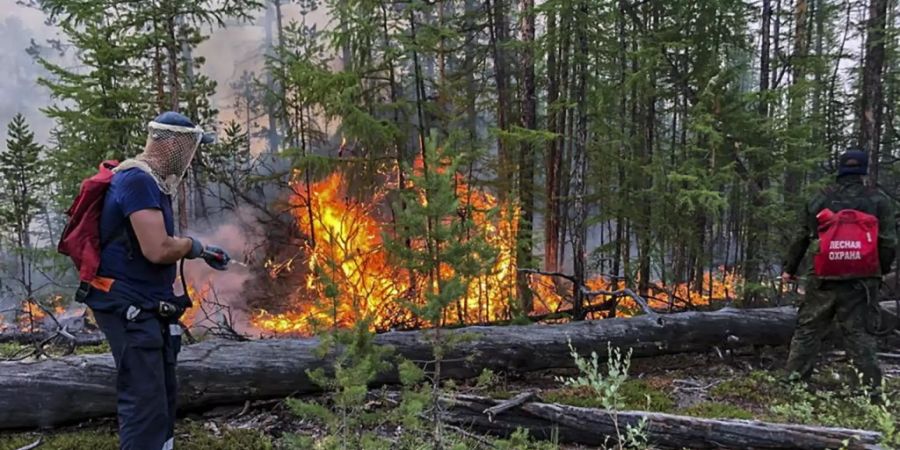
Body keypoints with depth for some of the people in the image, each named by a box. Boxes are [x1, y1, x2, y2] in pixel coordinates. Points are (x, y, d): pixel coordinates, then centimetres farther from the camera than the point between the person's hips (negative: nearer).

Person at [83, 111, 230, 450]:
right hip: (129, 309, -10)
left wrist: (201, 253, 11)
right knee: (145, 403, -9)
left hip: (148, 307, 10)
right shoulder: (137, 180, -18)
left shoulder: (151, 181, 15)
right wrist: (194, 245, -8)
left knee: (162, 400, 18)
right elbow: (158, 249, -26)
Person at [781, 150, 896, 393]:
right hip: (860, 280, 0)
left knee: (808, 329, 8)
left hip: (824, 279, 1)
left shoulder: (820, 200, 6)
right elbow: (888, 242, -2)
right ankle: (872, 384, 6)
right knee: (857, 332, 5)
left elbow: (801, 238, 9)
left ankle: (794, 377, 9)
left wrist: (789, 268, 16)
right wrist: (882, 270, 12)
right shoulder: (878, 200, 2)